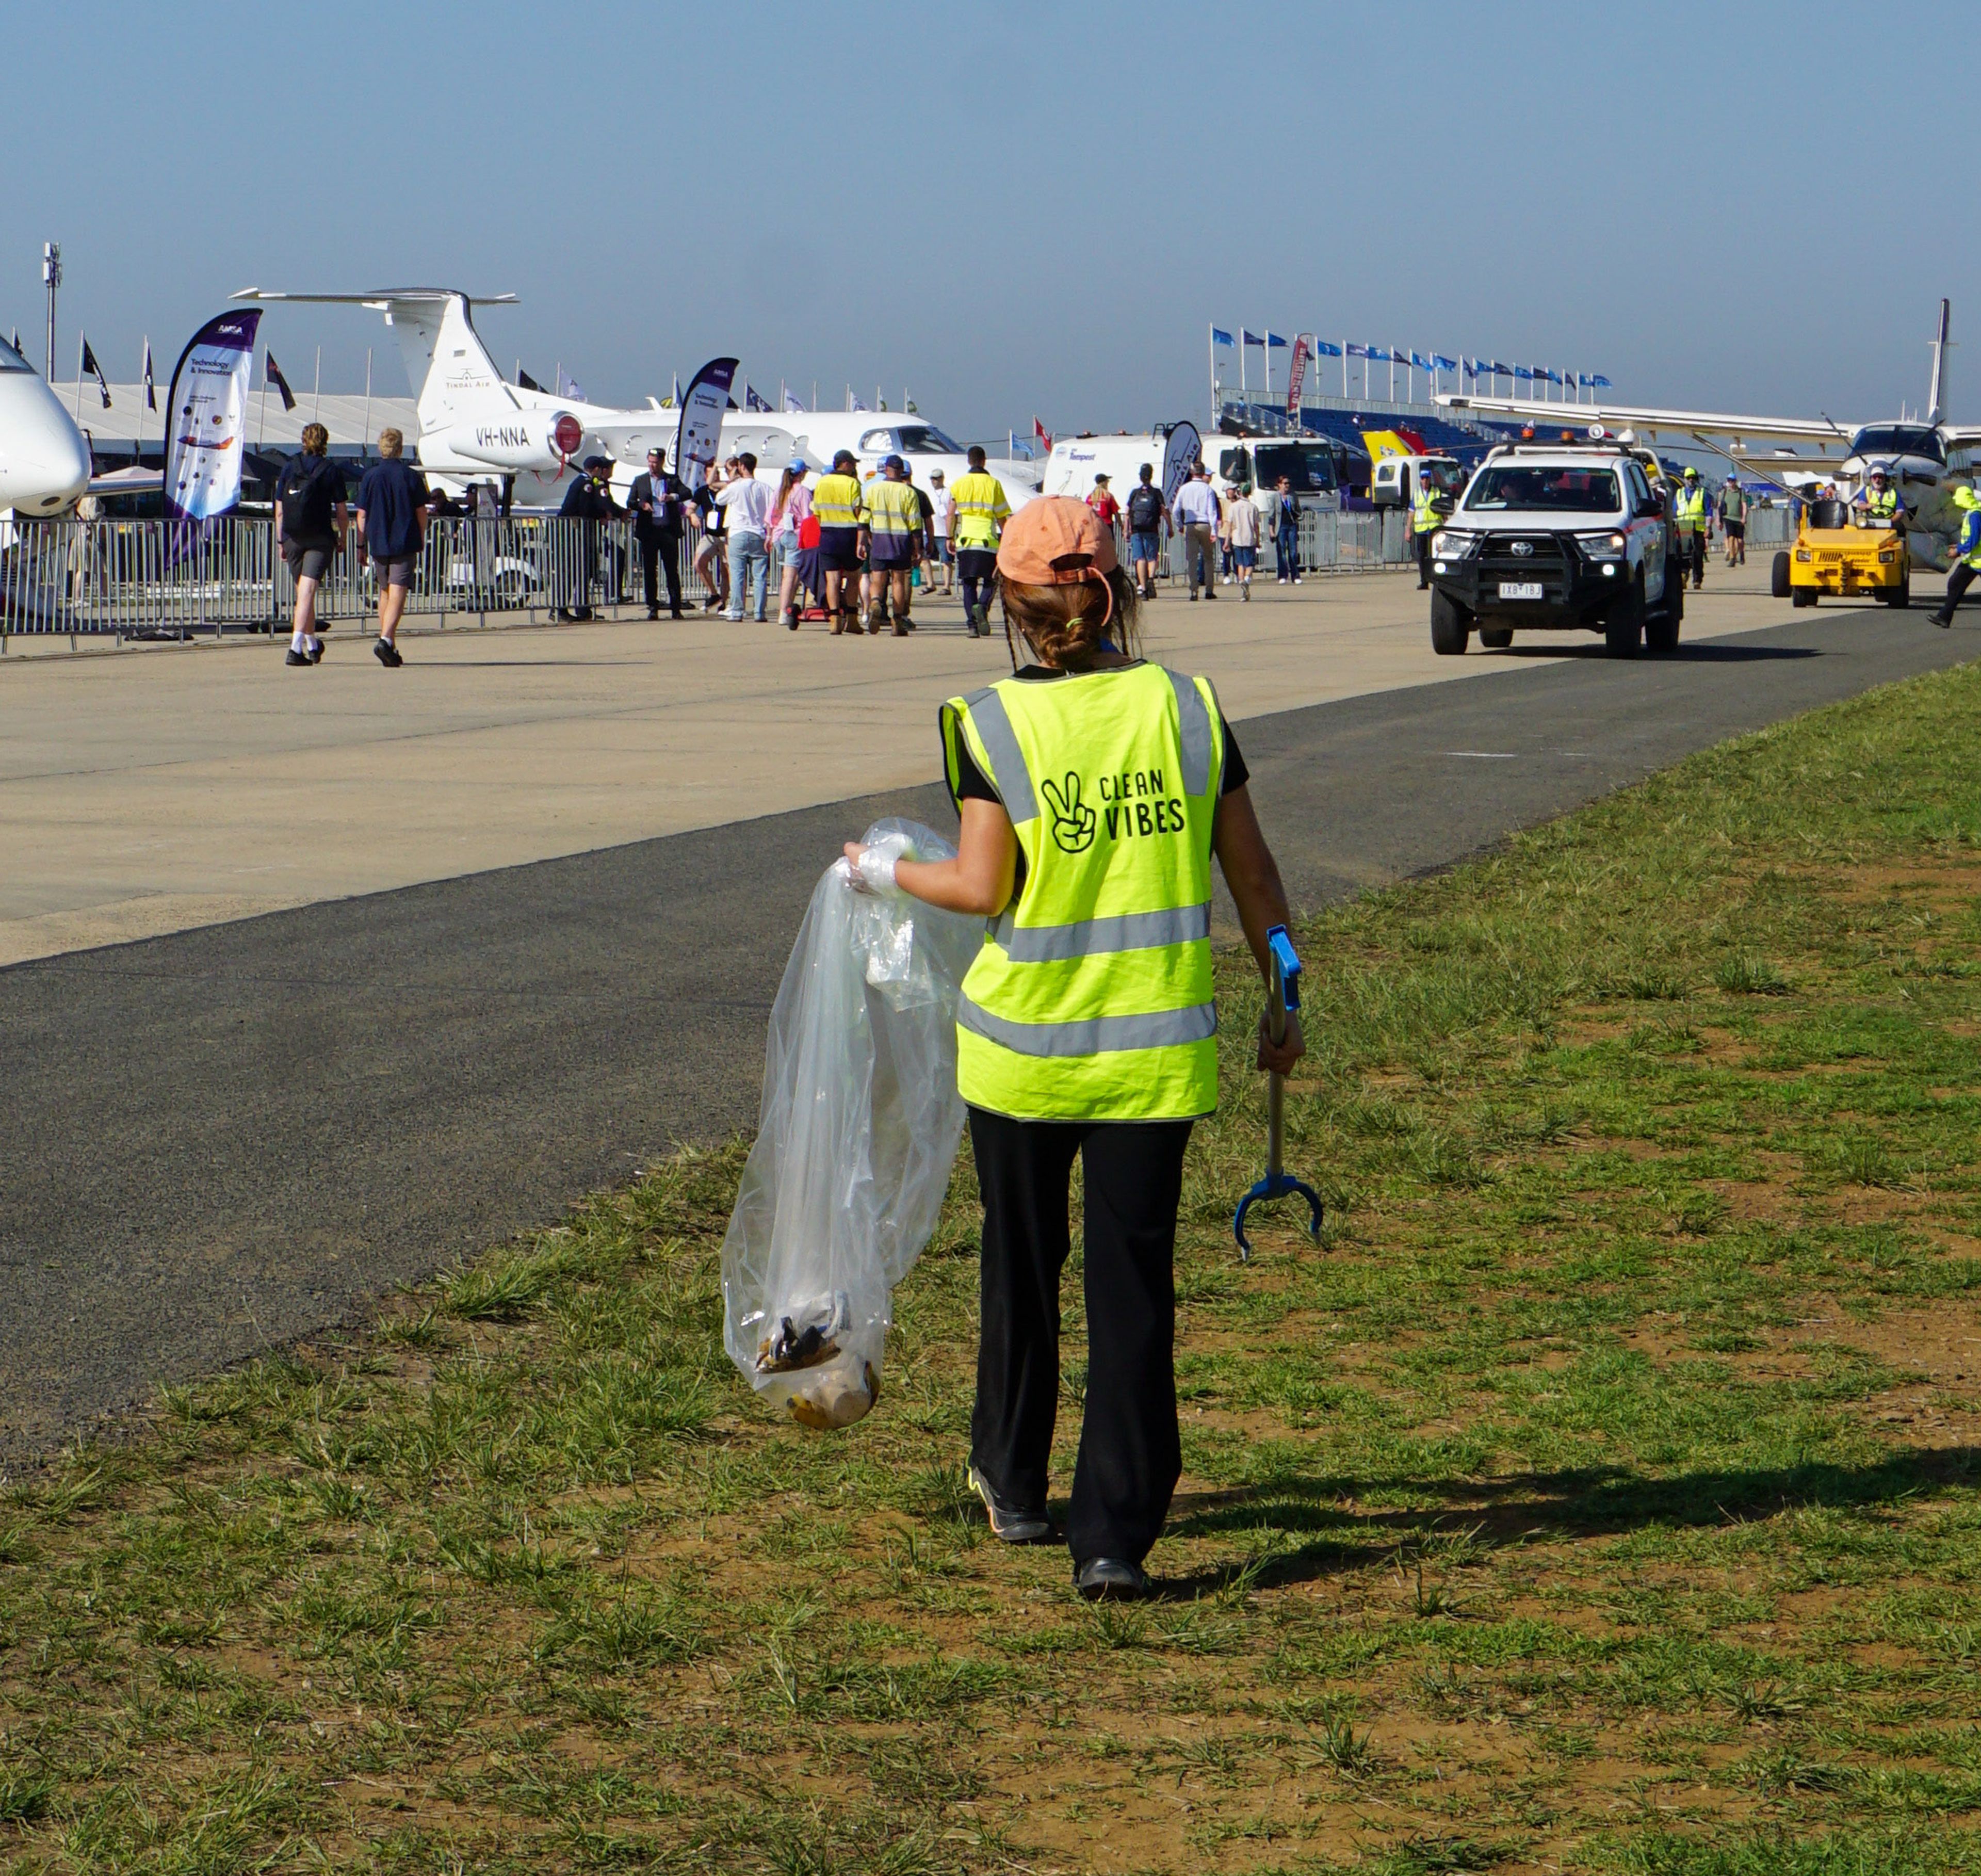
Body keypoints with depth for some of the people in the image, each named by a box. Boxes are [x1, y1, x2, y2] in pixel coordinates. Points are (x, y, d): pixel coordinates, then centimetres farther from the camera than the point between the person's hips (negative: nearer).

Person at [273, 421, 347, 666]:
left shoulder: (289, 467, 4)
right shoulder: (332, 471, -2)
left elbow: (279, 511, 5)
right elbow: (342, 511, -1)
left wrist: (281, 542, 11)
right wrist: (343, 539, 12)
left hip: (293, 538, 3)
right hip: (320, 539, -3)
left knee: (302, 593, 17)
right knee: (307, 591, -8)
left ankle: (313, 645, 30)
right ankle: (296, 648, -21)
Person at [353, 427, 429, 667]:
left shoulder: (370, 477, -1)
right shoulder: (412, 477, -3)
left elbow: (362, 515, 0)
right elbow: (422, 513, 3)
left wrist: (361, 545, 8)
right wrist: (420, 540, 17)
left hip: (378, 544, 2)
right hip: (406, 544, -2)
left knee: (385, 593, 17)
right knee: (397, 594, -8)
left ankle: (391, 647, 20)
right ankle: (386, 639, -28)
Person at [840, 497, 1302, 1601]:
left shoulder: (991, 724, -9)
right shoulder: (1187, 707, -2)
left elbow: (984, 889, -13)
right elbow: (1254, 875, 2)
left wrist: (889, 874, 6)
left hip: (1024, 1044, -1)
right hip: (1158, 1051, 1)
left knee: (1024, 1269, 19)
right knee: (1135, 1288, 3)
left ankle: (1014, 1486, 35)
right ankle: (1115, 1538, -3)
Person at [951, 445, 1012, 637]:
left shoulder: (959, 484, 5)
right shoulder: (993, 484, 2)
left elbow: (952, 515, 3)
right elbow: (1003, 517, 4)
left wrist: (950, 538, 12)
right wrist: (1006, 537, 16)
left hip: (965, 541, 1)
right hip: (988, 541, -1)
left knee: (969, 584, 8)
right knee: (989, 582, 8)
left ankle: (972, 624, 0)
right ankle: (982, 607, -22)